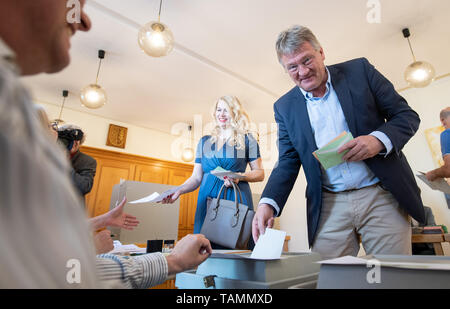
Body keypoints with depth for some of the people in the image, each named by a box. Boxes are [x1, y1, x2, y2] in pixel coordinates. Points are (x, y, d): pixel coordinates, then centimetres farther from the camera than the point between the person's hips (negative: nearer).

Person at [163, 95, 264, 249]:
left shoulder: (247, 139, 8)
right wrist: (179, 190, -4)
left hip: (236, 197, -2)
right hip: (208, 198, 3)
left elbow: (260, 173, 6)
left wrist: (240, 176, -12)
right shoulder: (204, 141, 16)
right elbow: (196, 177, 13)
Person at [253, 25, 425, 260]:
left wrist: (378, 140, -18)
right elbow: (287, 163, 3)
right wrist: (268, 203, -12)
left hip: (382, 196, 0)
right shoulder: (285, 107, 3)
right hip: (329, 207, 1)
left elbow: (406, 115, 4)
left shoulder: (359, 70, 1)